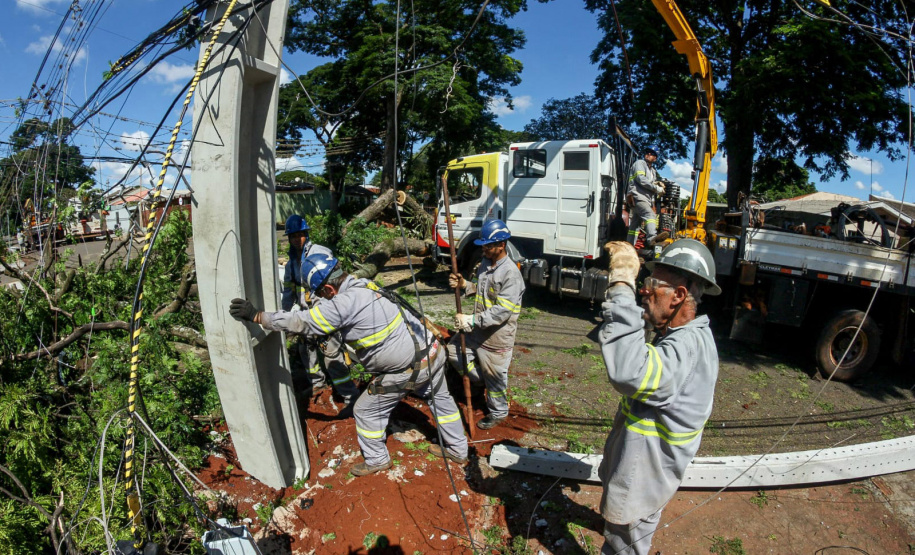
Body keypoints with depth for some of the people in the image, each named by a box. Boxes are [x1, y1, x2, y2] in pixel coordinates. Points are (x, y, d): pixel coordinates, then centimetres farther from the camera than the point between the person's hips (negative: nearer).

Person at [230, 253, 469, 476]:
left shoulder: (344, 303, -23)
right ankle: (458, 450, 44)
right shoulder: (364, 284, 3)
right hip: (433, 351, 8)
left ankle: (376, 459, 33)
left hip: (407, 370, -8)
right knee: (440, 398, 26)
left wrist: (257, 316, -11)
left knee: (366, 410, 12)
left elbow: (301, 322, -18)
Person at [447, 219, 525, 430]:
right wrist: (464, 285, -1)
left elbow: (503, 311, -28)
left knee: (494, 377, 9)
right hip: (477, 331, 8)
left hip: (497, 336, -8)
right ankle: (484, 380, 34)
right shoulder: (485, 263, 3)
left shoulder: (511, 273, -24)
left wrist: (472, 321, -29)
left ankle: (497, 413, 35)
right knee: (454, 352, 16)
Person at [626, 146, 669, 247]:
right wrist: (656, 188, -13)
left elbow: (651, 184, 29)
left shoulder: (653, 171, 29)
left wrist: (658, 183, 5)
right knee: (650, 215, -32)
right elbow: (641, 179, -13)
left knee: (635, 225, 9)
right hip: (637, 196, -10)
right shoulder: (639, 163, 2)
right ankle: (652, 238, -53)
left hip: (646, 199, 10)